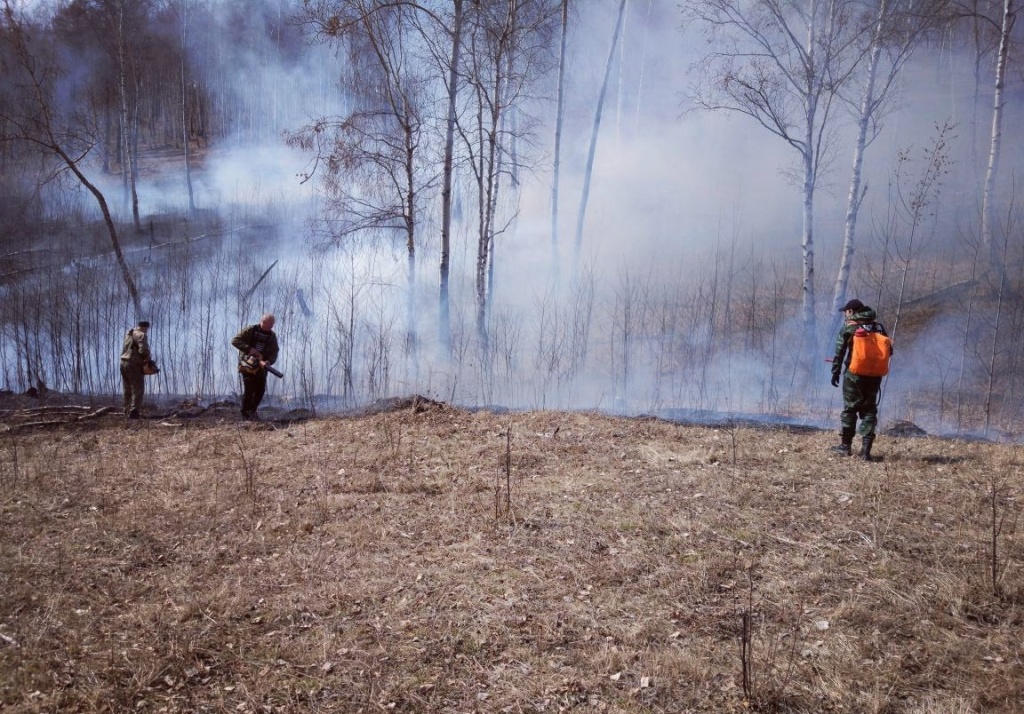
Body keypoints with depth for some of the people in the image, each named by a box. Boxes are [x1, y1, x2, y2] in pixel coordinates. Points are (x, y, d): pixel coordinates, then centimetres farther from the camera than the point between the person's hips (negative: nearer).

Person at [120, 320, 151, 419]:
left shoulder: (128, 334, 16)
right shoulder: (141, 335, -10)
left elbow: (125, 350, 18)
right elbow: (143, 349, -24)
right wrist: (148, 358, -4)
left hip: (123, 363, 8)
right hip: (134, 365, -8)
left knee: (128, 390, 15)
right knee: (138, 390, -7)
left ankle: (127, 412, 17)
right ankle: (133, 412, -19)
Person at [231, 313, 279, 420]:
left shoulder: (272, 336, 4)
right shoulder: (250, 330, -9)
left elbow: (274, 352, -3)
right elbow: (235, 341, -12)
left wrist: (268, 361, -23)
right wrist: (249, 349, -23)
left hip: (261, 366, 5)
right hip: (247, 364, -5)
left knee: (260, 390, 3)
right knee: (248, 390, -12)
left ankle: (253, 411, 23)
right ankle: (246, 415, -2)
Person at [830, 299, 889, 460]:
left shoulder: (849, 326, -5)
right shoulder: (878, 326, 8)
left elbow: (839, 351, -9)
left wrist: (835, 372, -3)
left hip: (854, 374, -4)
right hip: (874, 375, 4)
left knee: (850, 408, 8)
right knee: (869, 410, 7)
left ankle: (846, 445, 15)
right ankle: (865, 449, 0)